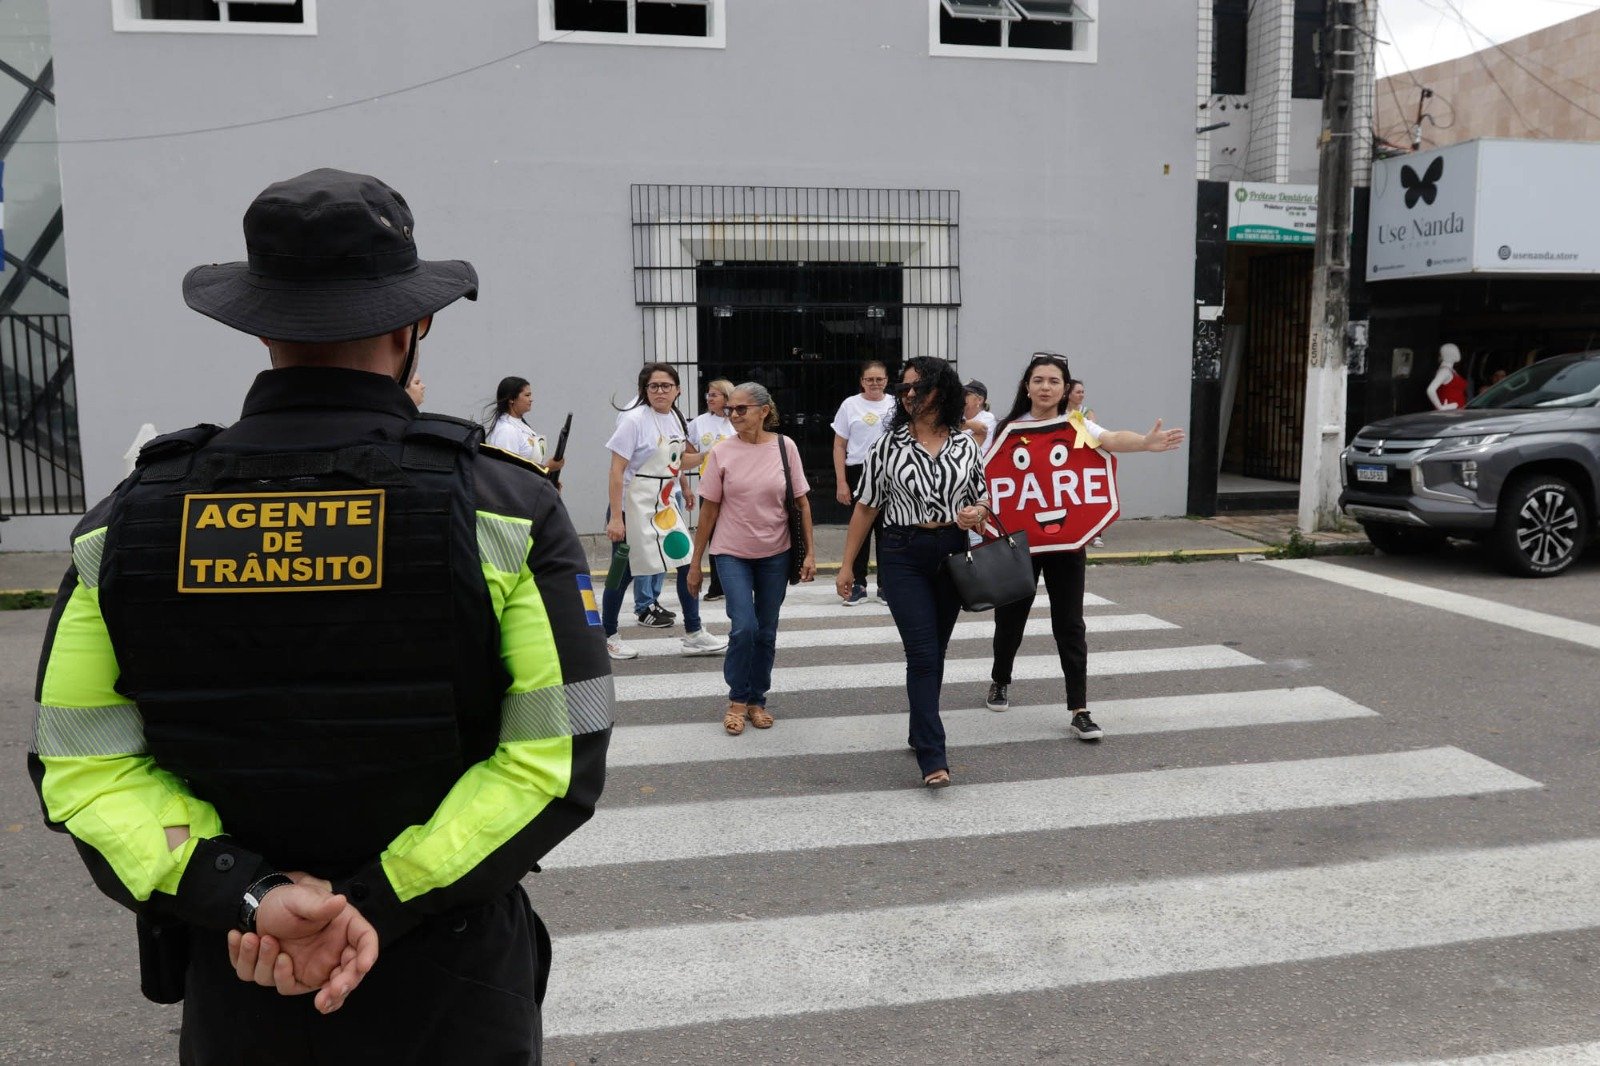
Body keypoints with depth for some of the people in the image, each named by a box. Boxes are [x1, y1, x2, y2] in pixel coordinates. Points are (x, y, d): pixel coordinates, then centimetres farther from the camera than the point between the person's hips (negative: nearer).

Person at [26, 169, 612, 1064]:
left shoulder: (130, 519, -7)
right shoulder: (505, 505, -15)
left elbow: (82, 766, -9)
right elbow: (560, 762, -19)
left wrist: (248, 896, -16)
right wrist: (376, 904, -17)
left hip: (234, 989, 2)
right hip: (453, 989, -2)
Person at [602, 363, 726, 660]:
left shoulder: (675, 419, 6)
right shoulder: (634, 419, -15)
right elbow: (617, 471, -17)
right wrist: (615, 517, -20)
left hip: (666, 504, 7)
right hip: (633, 507, -7)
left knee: (688, 562, 5)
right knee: (622, 572, 3)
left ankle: (694, 635, 15)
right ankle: (608, 636, 20)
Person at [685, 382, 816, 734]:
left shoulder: (785, 447, -5)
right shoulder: (722, 453, -6)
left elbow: (801, 502, 1)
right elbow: (708, 510, -1)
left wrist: (809, 552, -3)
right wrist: (695, 563, 1)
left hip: (775, 554, 1)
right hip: (732, 553, -1)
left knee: (766, 632, 10)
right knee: (744, 627, -12)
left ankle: (757, 699, 27)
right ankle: (737, 699, 9)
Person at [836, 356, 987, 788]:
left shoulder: (965, 445, 4)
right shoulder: (889, 445, -3)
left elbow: (982, 497, 15)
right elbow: (866, 506, 1)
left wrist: (977, 512, -10)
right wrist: (847, 565, 1)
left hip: (952, 553, 3)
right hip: (903, 555, -3)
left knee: (935, 651, 13)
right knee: (922, 654, -10)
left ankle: (921, 733, 30)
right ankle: (933, 757, -10)